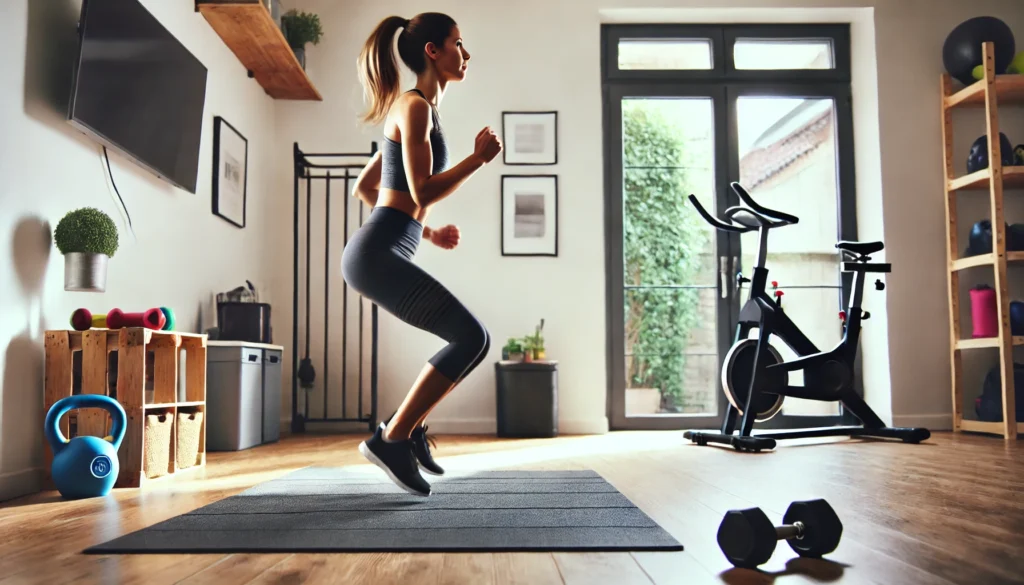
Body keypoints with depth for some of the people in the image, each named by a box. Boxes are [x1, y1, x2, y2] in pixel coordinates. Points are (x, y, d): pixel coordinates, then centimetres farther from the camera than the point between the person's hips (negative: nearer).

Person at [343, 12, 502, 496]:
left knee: (471, 338, 13)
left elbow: (364, 188, 25)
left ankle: (410, 426, 18)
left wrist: (428, 233, 25)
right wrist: (479, 157, -5)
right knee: (472, 337, -13)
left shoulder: (415, 110, 22)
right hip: (376, 255, -10)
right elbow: (423, 192, -17)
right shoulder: (415, 105, -6)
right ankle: (391, 438, -5)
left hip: (380, 255, 10)